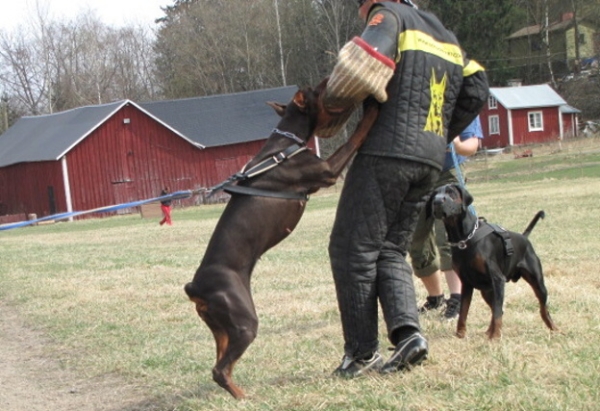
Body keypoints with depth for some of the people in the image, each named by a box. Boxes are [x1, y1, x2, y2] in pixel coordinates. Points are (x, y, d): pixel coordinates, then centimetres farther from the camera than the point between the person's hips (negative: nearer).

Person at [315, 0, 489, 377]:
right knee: (392, 250, 14)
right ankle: (408, 330, -6)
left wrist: (329, 117, -4)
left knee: (353, 248, 0)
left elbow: (362, 66, -16)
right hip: (430, 161, 7)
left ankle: (362, 351, 0)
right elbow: (475, 91, 16)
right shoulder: (446, 38, 23)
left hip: (387, 152, -7)